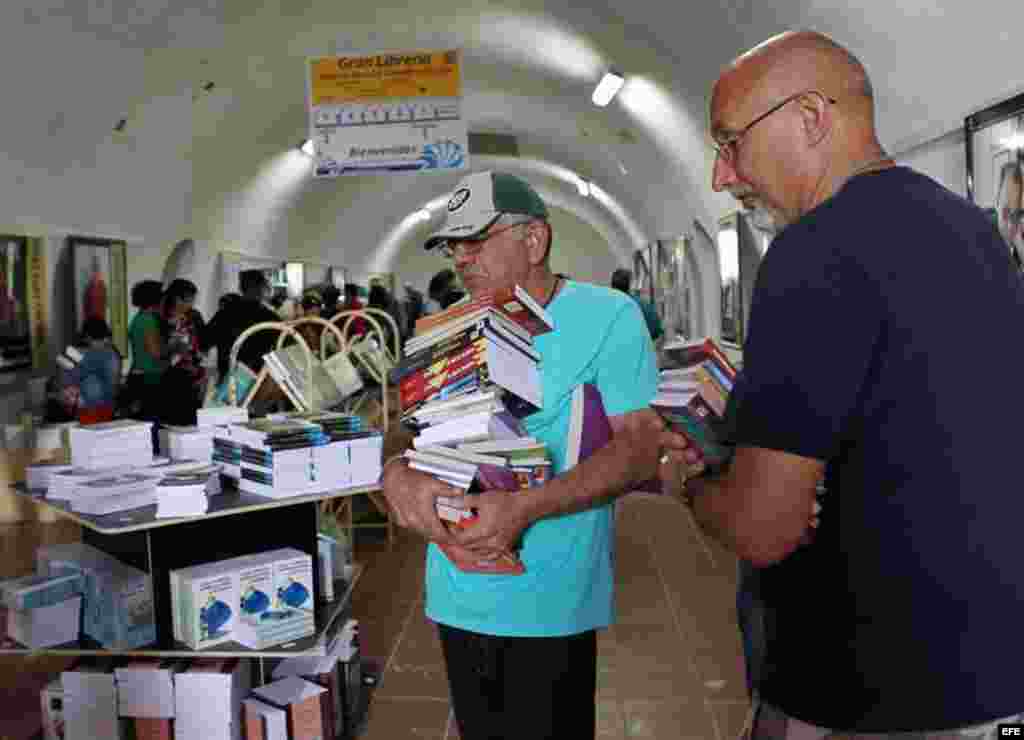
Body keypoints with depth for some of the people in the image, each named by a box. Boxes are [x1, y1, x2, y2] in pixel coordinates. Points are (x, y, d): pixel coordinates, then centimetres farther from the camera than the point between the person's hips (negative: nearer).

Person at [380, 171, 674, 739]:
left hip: (551, 602, -5)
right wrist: (396, 475, -18)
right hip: (456, 595, 5)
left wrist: (525, 507, -26)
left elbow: (639, 448, -15)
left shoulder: (607, 316, -9)